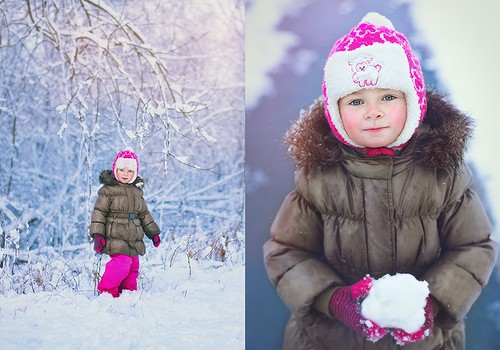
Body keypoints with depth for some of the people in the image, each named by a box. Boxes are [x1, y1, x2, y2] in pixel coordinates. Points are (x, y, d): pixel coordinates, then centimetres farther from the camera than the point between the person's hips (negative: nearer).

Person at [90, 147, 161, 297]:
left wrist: (154, 233, 20)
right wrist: (97, 234, -16)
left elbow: (144, 214, 22)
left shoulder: (137, 191, 14)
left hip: (134, 239, 7)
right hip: (116, 238, -7)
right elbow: (99, 213, -8)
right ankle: (106, 290, -3)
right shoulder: (108, 190, -6)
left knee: (133, 266, 10)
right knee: (122, 262, -19)